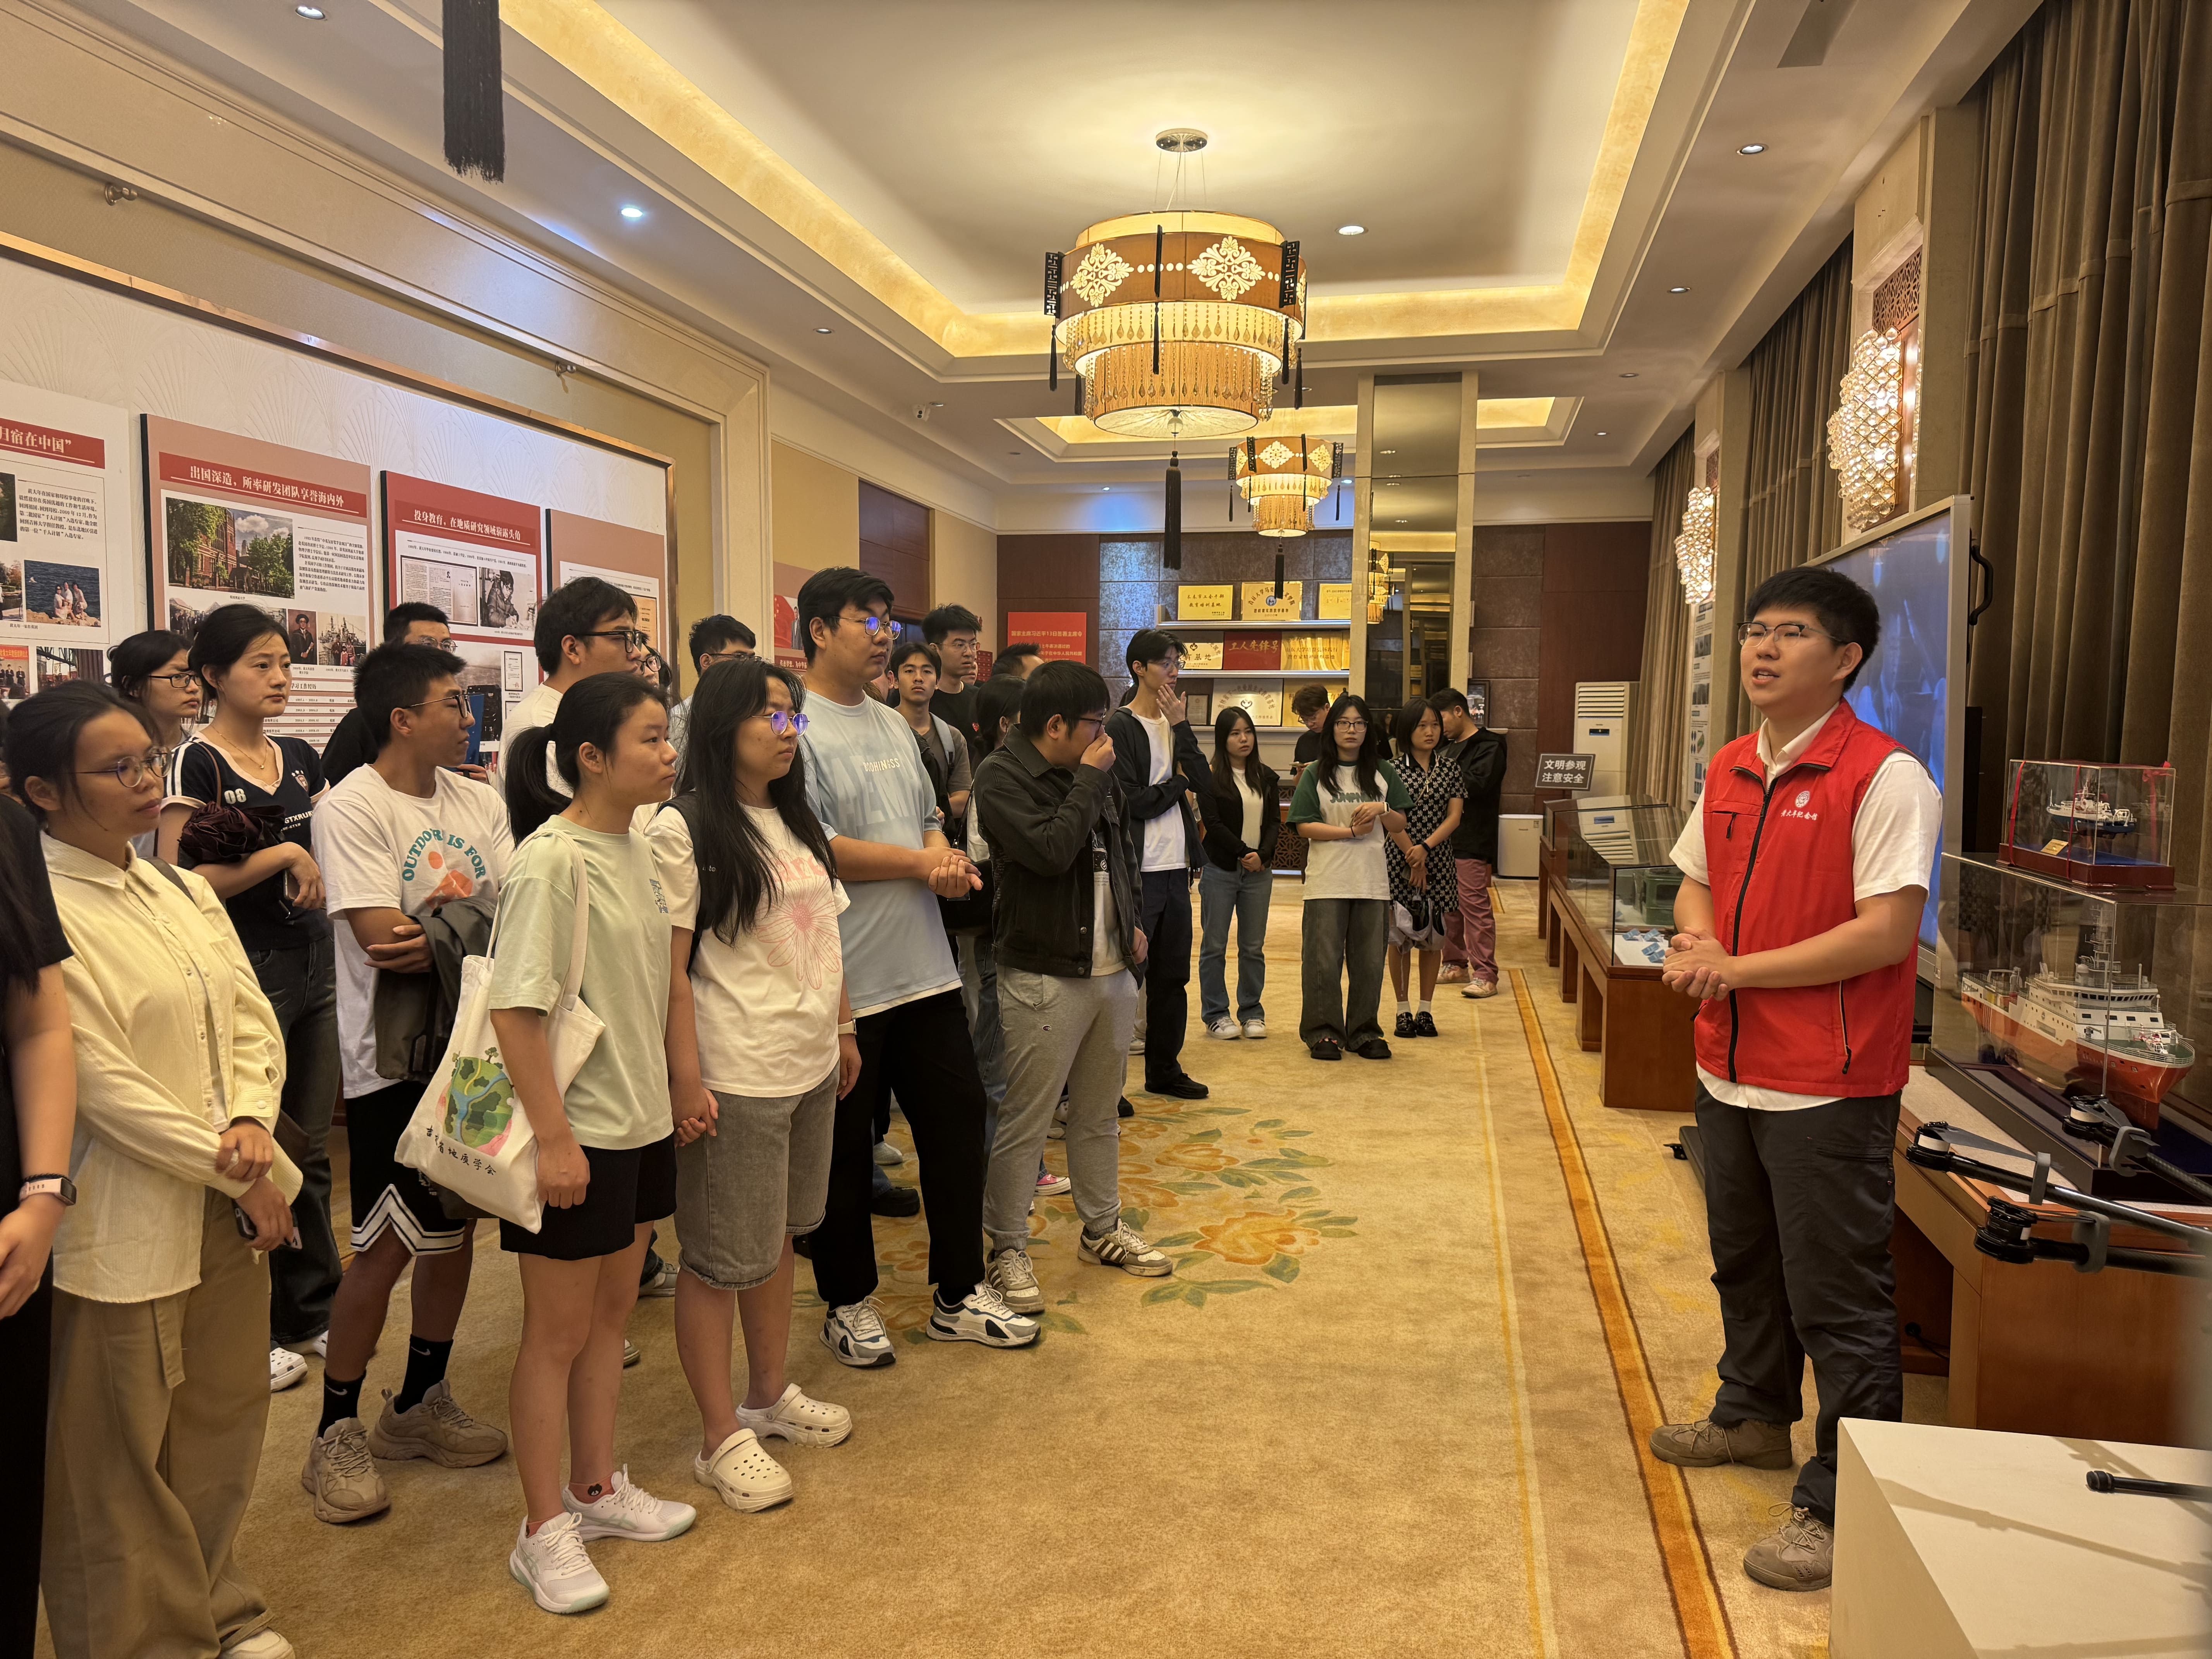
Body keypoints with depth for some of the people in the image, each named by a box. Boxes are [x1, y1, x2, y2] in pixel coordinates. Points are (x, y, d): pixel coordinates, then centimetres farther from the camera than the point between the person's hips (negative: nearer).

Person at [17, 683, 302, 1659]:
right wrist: (237, 1172, -13)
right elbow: (104, 1085, -17)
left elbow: (253, 1022, 8)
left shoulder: (185, 893, 7)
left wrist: (250, 1122, -11)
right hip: (125, 1226, -7)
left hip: (232, 1204, 7)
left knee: (223, 1422, 18)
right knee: (121, 1453, 10)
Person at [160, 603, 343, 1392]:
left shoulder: (300, 759, 10)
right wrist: (283, 855, -17)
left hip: (312, 966, 6)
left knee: (310, 1148, 13)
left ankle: (311, 1309, 27)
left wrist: (318, 874, 4)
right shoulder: (195, 764, -8)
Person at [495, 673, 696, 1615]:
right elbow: (512, 1010, -21)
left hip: (641, 1121, 8)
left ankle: (597, 1487, 37)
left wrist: (668, 1097, 14)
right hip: (577, 1134, -8)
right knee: (558, 1332, 7)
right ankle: (544, 1532, 23)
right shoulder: (551, 861, -19)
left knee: (612, 1310, 19)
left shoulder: (637, 849, 5)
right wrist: (554, 1139, -21)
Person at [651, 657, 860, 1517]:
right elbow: (670, 969, -15)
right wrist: (687, 1080, -18)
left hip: (810, 1064, 8)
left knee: (779, 1235, 19)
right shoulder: (683, 831, -12)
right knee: (723, 1257, 4)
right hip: (735, 1077, -7)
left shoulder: (796, 822, 12)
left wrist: (844, 1030, 17)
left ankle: (771, 1395, 36)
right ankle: (721, 1438, 18)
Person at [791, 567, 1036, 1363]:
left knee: (958, 1118, 11)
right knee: (842, 1146, 7)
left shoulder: (893, 724, 14)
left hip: (924, 966, 8)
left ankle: (959, 1295, 26)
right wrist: (922, 864, -13)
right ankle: (848, 1303, 26)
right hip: (843, 977, -7)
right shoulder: (796, 728, -11)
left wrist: (947, 857, -3)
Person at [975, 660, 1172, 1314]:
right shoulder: (1003, 777, -12)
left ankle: (1102, 1228, 33)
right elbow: (1051, 851, -26)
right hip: (1045, 978, -7)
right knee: (1025, 1121, -1)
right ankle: (1008, 1249, 14)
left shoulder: (1094, 772, 10)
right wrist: (1090, 776, -17)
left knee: (1099, 1112, 19)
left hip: (1112, 970, 7)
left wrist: (1133, 921, 14)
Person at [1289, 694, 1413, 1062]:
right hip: (1327, 882, -2)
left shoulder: (1383, 772, 10)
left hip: (1373, 881, 2)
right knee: (1324, 959, -1)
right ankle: (1324, 1031, 10)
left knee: (1369, 960, 6)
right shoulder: (1316, 774, 3)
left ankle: (1364, 1031, 18)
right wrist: (1351, 831, -11)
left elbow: (1400, 825, 11)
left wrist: (1381, 810, -10)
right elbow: (1305, 825, -5)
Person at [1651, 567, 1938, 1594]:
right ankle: (1754, 1417, 46)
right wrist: (1696, 941, -7)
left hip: (1828, 1084, -8)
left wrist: (1736, 969, -19)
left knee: (1837, 1298, 2)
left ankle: (1841, 1505, 16)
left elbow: (1885, 933, -22)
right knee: (1745, 1263, 25)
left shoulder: (1884, 778, -16)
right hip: (1732, 1069, 8)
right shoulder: (1730, 771, 7)